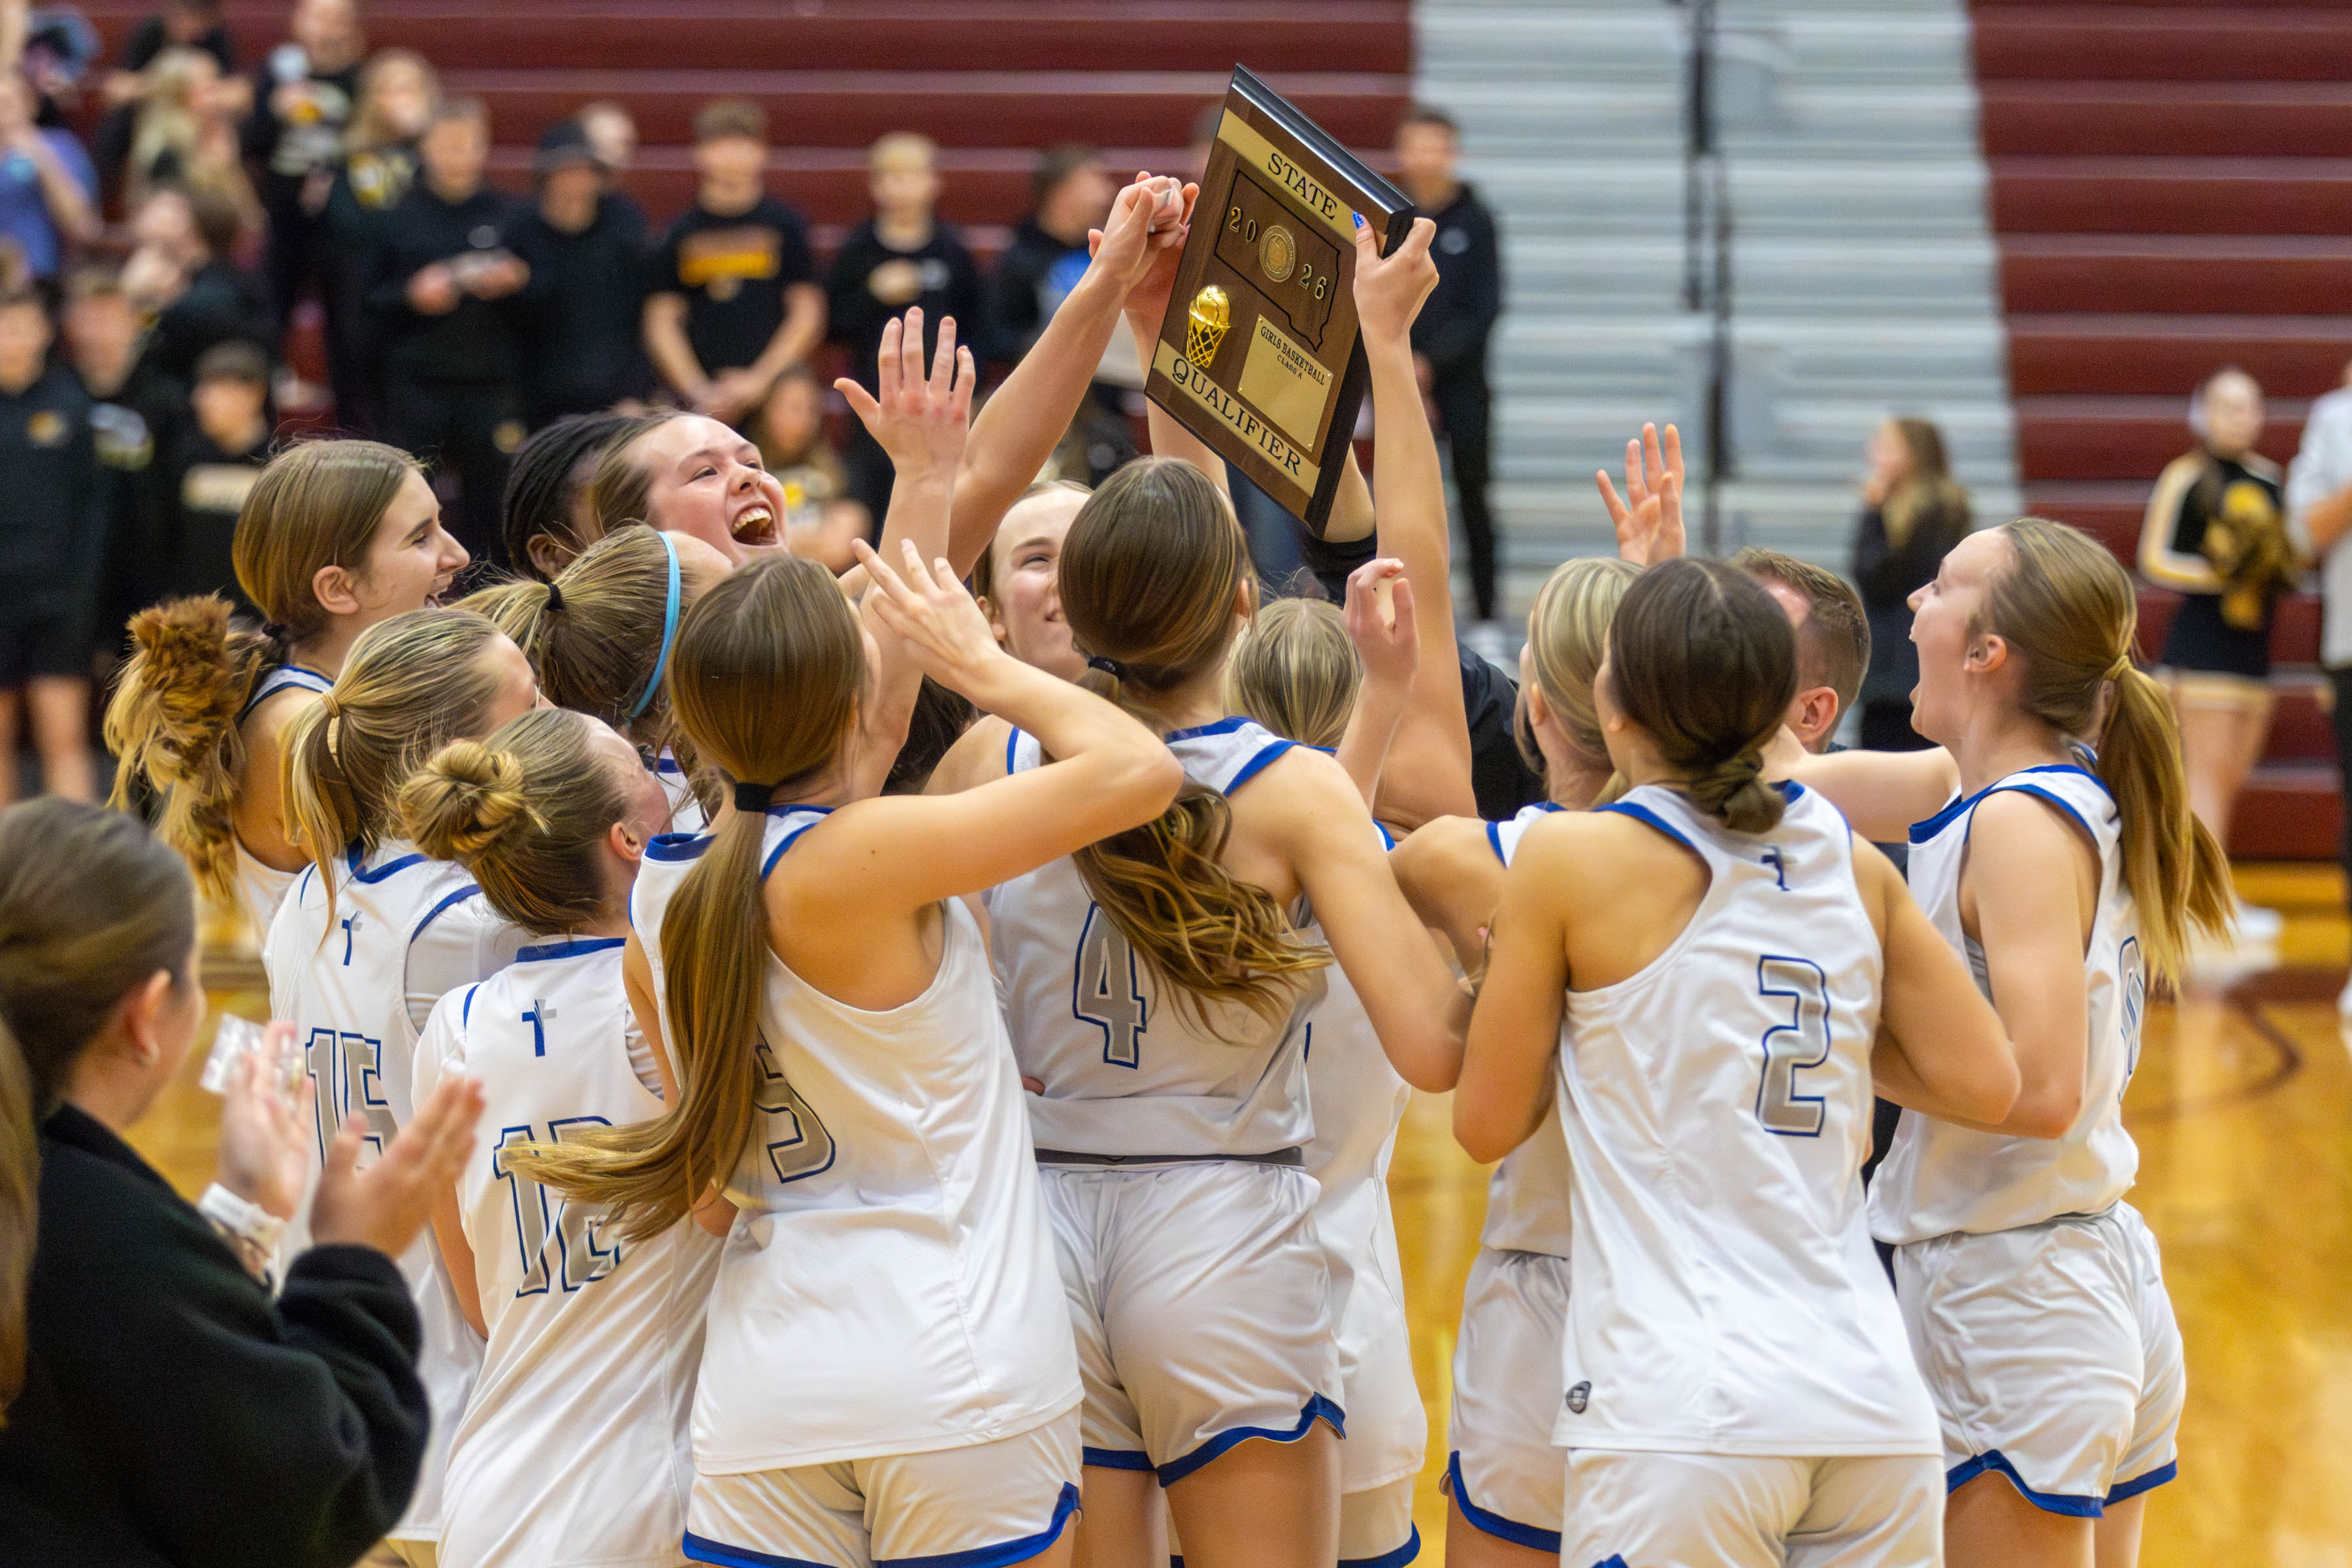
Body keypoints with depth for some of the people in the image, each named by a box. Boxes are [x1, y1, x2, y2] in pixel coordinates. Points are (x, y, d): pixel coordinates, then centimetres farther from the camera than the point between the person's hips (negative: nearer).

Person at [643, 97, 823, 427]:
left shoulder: (785, 224, 6)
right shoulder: (681, 233, 9)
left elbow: (808, 315, 4)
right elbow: (662, 322, 7)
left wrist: (760, 379, -5)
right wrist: (697, 390, -4)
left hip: (772, 392, -1)